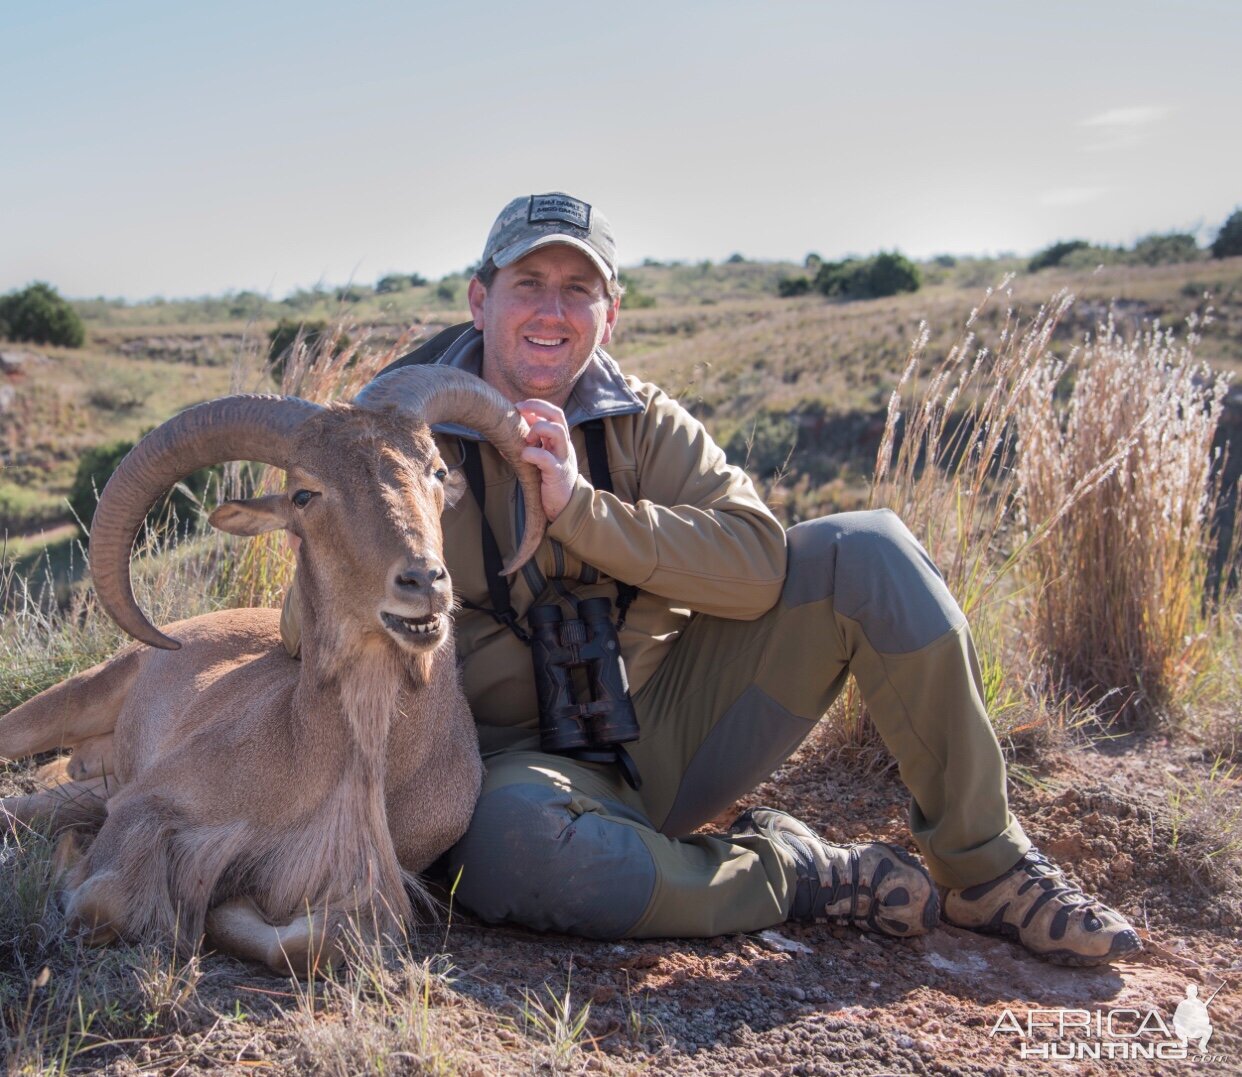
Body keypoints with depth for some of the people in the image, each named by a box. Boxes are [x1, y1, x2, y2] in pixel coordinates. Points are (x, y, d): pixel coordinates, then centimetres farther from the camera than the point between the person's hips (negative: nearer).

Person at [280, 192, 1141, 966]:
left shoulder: (642, 423, 1)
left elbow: (758, 565, -15)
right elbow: (313, 631, -8)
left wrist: (580, 507, -24)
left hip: (668, 723, 3)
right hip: (533, 759, -2)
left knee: (864, 551, -14)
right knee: (512, 840, -41)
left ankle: (987, 869, -4)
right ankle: (785, 874, -13)